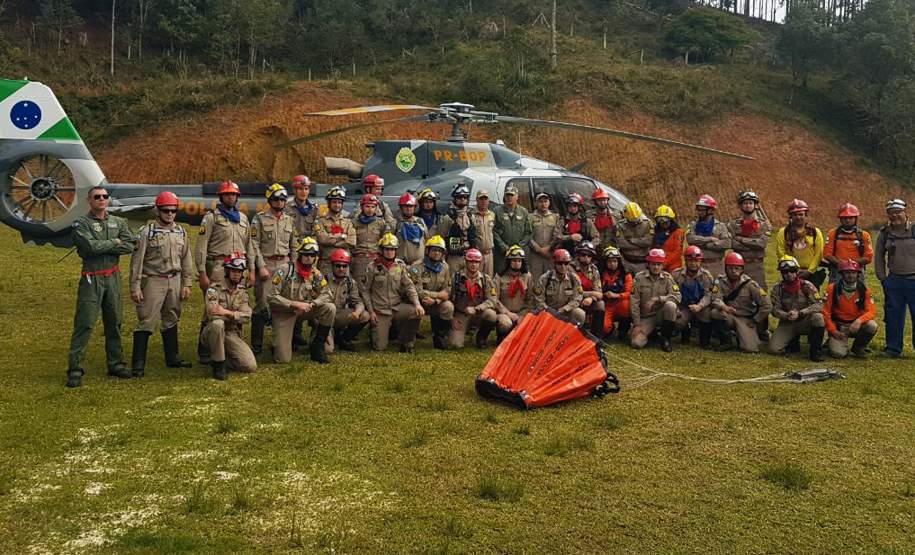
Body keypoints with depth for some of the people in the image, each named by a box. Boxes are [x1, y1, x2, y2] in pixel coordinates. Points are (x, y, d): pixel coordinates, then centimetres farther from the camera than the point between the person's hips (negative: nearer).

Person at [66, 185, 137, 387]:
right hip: (91, 279, -5)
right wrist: (114, 243, -6)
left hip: (113, 278, 5)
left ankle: (115, 364, 21)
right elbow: (91, 246, -18)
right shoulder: (81, 224, -2)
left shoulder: (118, 222, 11)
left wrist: (102, 247, -11)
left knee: (114, 323, 11)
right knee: (84, 324, -8)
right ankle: (75, 369, -4)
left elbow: (129, 246, -4)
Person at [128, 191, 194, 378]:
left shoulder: (181, 232, 10)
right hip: (153, 281, -5)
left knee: (171, 321, 15)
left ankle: (173, 358, 25)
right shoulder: (147, 232, -7)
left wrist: (187, 284, 7)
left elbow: (186, 259, 13)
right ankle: (138, 364, -2)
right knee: (146, 321, -6)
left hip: (174, 281, 5)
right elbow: (137, 261, -9)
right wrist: (135, 287, -13)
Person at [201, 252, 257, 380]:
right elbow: (212, 313, -25)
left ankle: (221, 360, 13)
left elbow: (246, 316, -11)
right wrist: (236, 314, -15)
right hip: (211, 332, -3)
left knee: (251, 366, -15)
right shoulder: (214, 288, -9)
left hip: (232, 334, 4)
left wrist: (227, 313, -28)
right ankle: (218, 365, -21)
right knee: (217, 324, -40)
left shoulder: (242, 292, 6)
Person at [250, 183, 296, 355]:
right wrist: (261, 267, -13)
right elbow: (254, 245, -7)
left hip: (284, 264, 4)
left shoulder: (290, 220, 12)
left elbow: (293, 246, 16)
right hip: (265, 264, -4)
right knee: (262, 304, -6)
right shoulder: (259, 219, -1)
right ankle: (256, 345, 0)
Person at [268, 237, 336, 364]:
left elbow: (327, 294, -4)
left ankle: (317, 347, -7)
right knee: (283, 359, -15)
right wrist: (295, 304, -24)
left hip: (305, 310, 5)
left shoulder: (316, 274, 0)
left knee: (330, 308, -21)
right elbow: (272, 297, -18)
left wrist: (311, 304, -22)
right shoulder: (284, 271, -15)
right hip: (283, 313, -4)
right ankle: (279, 342, 24)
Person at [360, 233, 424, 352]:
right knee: (380, 347, -10)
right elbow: (365, 290, 0)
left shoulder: (400, 266, 4)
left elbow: (409, 286, -2)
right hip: (380, 311, -2)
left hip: (398, 308, 2)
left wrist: (417, 304, -18)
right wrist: (370, 311, -6)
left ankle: (407, 342, -5)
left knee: (417, 312, -27)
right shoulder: (373, 268, -4)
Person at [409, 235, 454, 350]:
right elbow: (417, 292, -24)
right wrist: (439, 294, -19)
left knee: (448, 306, -24)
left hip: (436, 304, 4)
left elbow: (447, 291, -5)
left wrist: (435, 300, -25)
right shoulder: (417, 267, -17)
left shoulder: (445, 267, -1)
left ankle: (439, 338, -4)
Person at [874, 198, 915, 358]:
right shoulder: (884, 233, 6)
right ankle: (893, 349, 17)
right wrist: (882, 277, 7)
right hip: (893, 280, 3)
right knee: (893, 316, 8)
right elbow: (879, 256, 14)